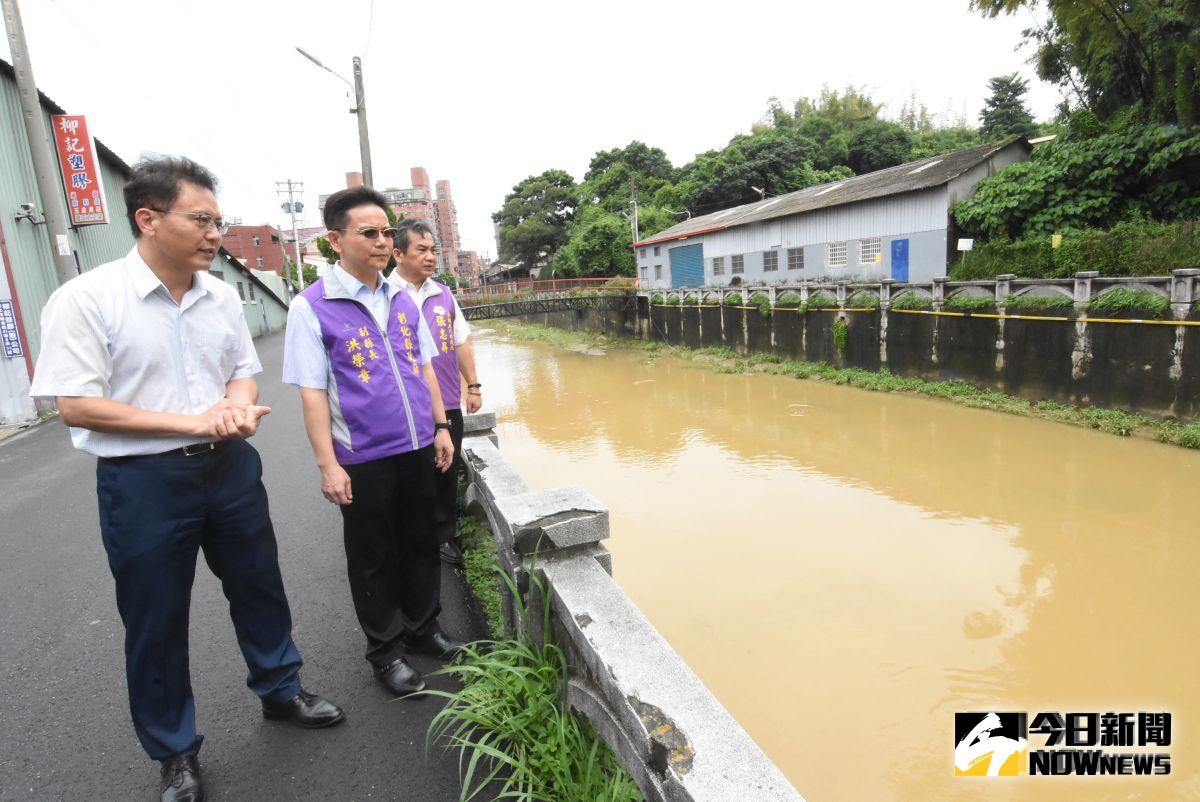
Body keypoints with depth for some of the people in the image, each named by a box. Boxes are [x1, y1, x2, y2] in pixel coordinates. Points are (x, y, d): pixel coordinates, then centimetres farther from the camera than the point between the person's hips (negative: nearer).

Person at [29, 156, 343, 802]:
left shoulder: (220, 295, 3)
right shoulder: (85, 299, -13)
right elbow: (75, 405, -16)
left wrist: (237, 405, -11)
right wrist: (193, 422, -20)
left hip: (230, 466, 5)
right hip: (142, 481, -4)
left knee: (258, 588, 17)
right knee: (155, 622, 11)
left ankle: (280, 690, 41)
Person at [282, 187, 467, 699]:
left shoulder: (402, 300, 8)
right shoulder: (312, 306, -8)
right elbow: (312, 391, -10)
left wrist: (440, 426, 10)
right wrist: (328, 464, -12)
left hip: (418, 449, 5)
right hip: (364, 459, -5)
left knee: (421, 546, 16)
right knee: (374, 560, 10)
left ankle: (424, 628, 36)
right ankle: (385, 651, 28)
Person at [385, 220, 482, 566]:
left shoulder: (443, 293, 8)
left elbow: (461, 342, 14)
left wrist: (473, 386, 12)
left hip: (448, 405, 4)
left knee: (447, 473, 12)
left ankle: (444, 537, 29)